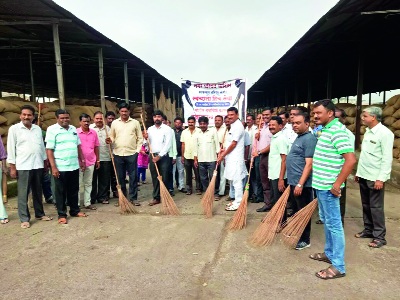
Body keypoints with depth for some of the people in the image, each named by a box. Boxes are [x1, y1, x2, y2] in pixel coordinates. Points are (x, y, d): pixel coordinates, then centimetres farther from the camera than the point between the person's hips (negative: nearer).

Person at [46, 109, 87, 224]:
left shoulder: (73, 129, 11)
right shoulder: (52, 129, -7)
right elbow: (49, 150, -11)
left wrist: (82, 161, 14)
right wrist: (53, 167, -16)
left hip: (74, 166, 6)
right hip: (60, 167, -5)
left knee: (74, 190, 15)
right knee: (60, 192, 5)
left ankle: (75, 210, 28)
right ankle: (62, 214, 16)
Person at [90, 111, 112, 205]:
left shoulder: (107, 128, 12)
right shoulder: (90, 128, 3)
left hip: (105, 158, 3)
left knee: (105, 179, 7)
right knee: (93, 179, 4)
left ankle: (103, 197, 18)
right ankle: (92, 198, 16)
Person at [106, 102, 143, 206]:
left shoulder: (135, 122, 4)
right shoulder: (114, 123, 8)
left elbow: (140, 138, 5)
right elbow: (112, 137, 12)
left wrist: (138, 150, -3)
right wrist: (110, 140, -11)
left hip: (131, 154, -1)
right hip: (118, 154, 2)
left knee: (133, 177, 2)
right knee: (120, 177, 8)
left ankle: (133, 198, 12)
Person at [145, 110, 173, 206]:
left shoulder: (167, 129, -4)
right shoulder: (149, 129, 11)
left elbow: (167, 144, -11)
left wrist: (159, 156, -16)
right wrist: (145, 139, -6)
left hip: (163, 156, -4)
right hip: (153, 156, 4)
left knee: (164, 178, 0)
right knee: (155, 178, 8)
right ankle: (156, 198, 17)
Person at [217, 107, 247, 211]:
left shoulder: (238, 126, -13)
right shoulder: (233, 126, 16)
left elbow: (233, 144, -16)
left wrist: (223, 154, -11)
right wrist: (224, 150, 8)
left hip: (236, 158, -10)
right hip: (231, 158, 10)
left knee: (236, 180, -4)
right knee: (233, 179, 14)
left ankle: (238, 203, 5)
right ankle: (237, 200, 25)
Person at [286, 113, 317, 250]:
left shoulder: (309, 139, -16)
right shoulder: (299, 137, 14)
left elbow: (309, 164, -22)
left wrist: (300, 184, -24)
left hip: (302, 183, -10)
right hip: (293, 182, 10)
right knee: (296, 210, 20)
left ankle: (305, 240, 16)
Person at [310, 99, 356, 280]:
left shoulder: (337, 130, -18)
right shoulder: (326, 129, 12)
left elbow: (350, 159, -25)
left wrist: (337, 184, -21)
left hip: (328, 187, -10)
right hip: (320, 185, 10)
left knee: (333, 224, 0)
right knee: (326, 221, 19)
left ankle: (338, 266, 12)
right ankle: (329, 253, 35)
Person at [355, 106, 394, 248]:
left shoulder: (385, 133, -13)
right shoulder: (368, 131, 11)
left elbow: (387, 158, -17)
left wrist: (381, 178, -20)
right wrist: (358, 172, 16)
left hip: (375, 178, -8)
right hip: (364, 176, 8)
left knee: (376, 207, 1)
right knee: (366, 205, 16)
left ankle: (379, 236, 13)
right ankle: (368, 230, 29)